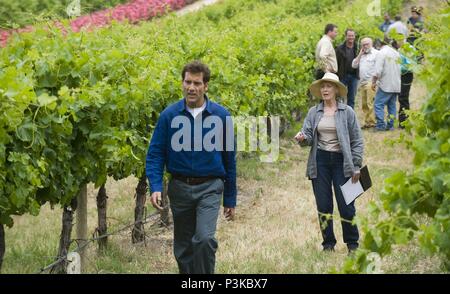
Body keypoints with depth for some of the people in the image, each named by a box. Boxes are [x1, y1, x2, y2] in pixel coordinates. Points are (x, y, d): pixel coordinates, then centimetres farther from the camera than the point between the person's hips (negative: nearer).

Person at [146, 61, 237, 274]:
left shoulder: (221, 116, -4)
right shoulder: (169, 115, -3)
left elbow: (229, 159, 4)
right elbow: (155, 153, -1)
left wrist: (230, 199, 7)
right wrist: (155, 187, -16)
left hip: (209, 188, -2)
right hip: (180, 188, 2)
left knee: (204, 238, -20)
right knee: (183, 247, 11)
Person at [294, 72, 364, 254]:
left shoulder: (347, 112, 1)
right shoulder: (314, 112, 9)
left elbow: (357, 141, 2)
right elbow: (308, 136, 4)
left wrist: (356, 166, -3)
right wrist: (302, 138, -20)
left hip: (341, 160, -2)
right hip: (320, 161, 3)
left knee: (346, 205, -3)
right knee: (323, 205, 4)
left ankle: (352, 243, 13)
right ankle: (328, 243, 16)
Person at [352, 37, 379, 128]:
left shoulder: (376, 53, -2)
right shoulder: (362, 55, 22)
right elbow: (354, 65, 14)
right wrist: (360, 54, 8)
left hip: (371, 82, -7)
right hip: (362, 82, 7)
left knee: (370, 103, -12)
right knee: (364, 104, 7)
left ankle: (372, 122, -11)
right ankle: (367, 122, 11)